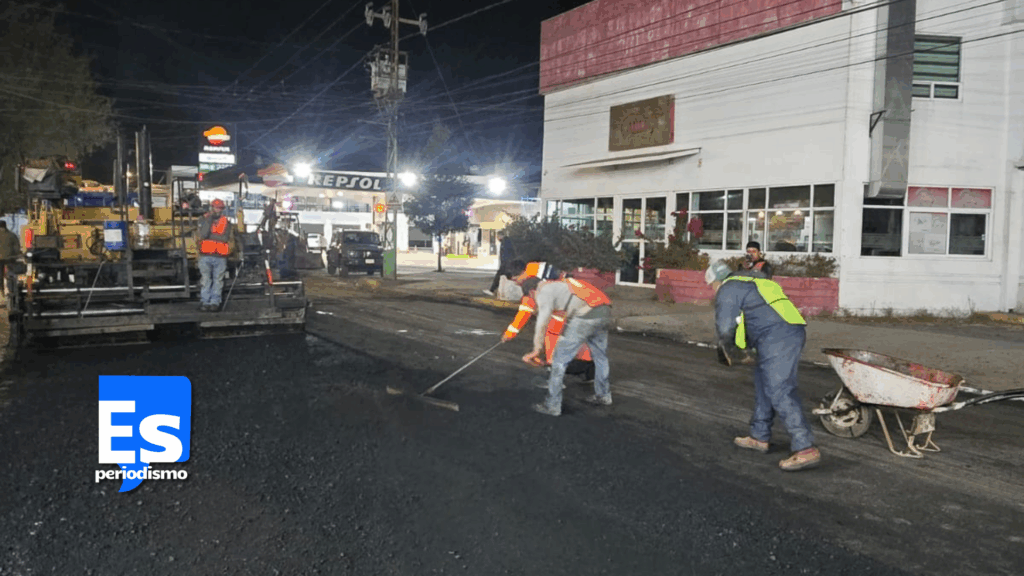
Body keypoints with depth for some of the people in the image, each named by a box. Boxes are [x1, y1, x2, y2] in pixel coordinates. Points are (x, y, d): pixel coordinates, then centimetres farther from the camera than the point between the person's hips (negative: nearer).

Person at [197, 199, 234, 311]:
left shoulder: (226, 222, 9)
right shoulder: (204, 219, 9)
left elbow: (227, 238, 0)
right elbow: (203, 234, -2)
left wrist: (211, 235, -4)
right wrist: (208, 221, -8)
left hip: (220, 257, 0)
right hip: (205, 256, 0)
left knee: (218, 280, 3)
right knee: (206, 280, 4)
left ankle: (215, 302, 8)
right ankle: (205, 302, 9)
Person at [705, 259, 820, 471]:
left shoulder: (728, 290, 2)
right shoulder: (753, 283, 31)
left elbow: (725, 328, -4)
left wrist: (726, 351, 14)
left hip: (777, 336, -10)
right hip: (794, 329, 10)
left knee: (779, 390, -13)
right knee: (764, 383, 20)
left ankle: (805, 449, -19)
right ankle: (760, 437, 30)